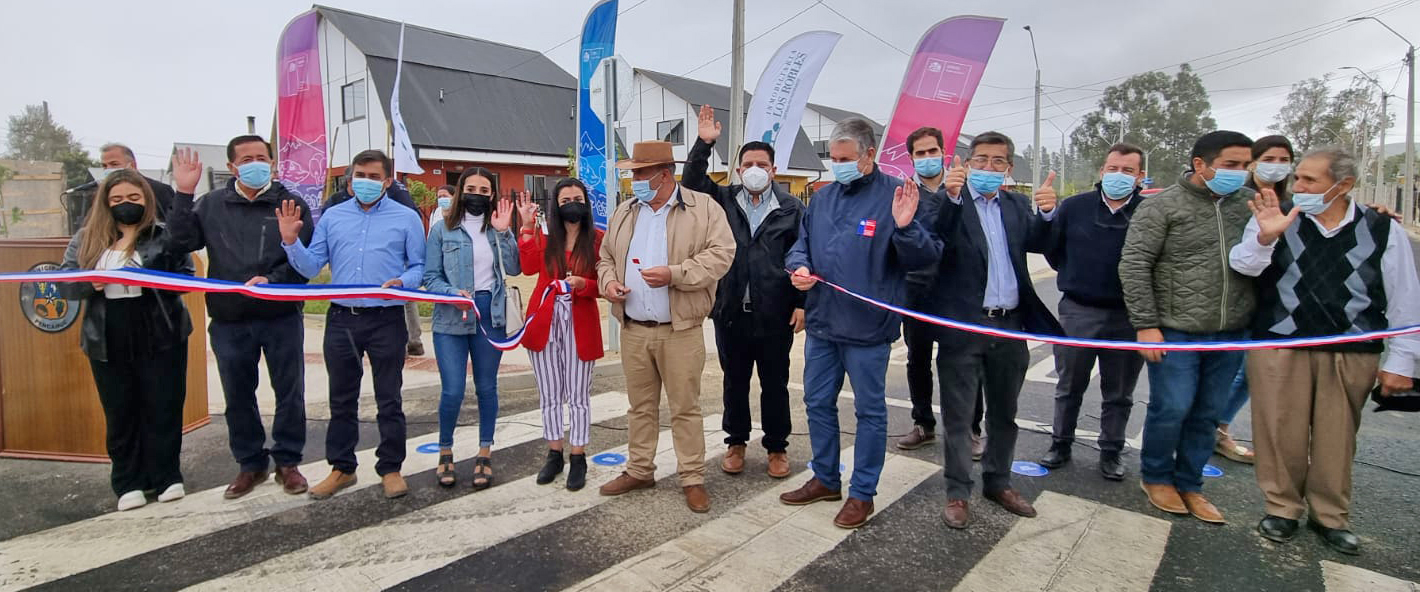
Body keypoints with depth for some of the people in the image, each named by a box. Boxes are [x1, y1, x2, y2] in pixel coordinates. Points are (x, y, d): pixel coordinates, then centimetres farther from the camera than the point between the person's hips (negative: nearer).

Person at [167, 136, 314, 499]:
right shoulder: (212, 204, 8)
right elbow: (183, 241, -2)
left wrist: (271, 280, -20)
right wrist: (184, 193, -7)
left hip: (282, 317, -2)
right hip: (229, 320, 3)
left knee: (289, 392, 6)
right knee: (238, 396, 12)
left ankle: (288, 462, 21)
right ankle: (250, 463, 28)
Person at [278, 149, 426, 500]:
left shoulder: (406, 218, 2)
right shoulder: (332, 217, 11)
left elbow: (419, 266, 0)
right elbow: (311, 267, 7)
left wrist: (402, 282, -20)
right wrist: (291, 241, -8)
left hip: (386, 320, -3)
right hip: (341, 319, 4)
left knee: (389, 399, 5)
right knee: (342, 399, 14)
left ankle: (390, 468, 18)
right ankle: (341, 468, 28)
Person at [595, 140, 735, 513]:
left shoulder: (704, 209, -4)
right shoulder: (625, 212, 13)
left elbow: (720, 254, -13)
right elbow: (606, 256, 20)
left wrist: (674, 274, -21)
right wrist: (608, 281, -2)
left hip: (680, 330, -5)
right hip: (633, 329, 5)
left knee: (685, 407, 4)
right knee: (641, 405, 16)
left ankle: (692, 478, 17)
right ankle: (639, 470, 30)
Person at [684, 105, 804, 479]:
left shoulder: (791, 208, 1)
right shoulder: (724, 200, 7)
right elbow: (692, 182, -2)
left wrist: (802, 304, -6)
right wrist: (703, 144, -13)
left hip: (775, 315, -2)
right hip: (731, 312, 2)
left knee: (775, 385, 11)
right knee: (734, 382, 14)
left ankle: (777, 447, 28)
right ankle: (736, 443, 31)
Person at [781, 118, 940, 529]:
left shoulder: (897, 196, -10)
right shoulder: (822, 198, 8)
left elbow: (924, 259, -13)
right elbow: (801, 245, 16)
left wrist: (904, 228, -31)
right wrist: (799, 267, -6)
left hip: (867, 328, -6)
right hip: (821, 324, 6)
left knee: (870, 411, 9)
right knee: (818, 404, 16)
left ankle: (862, 493, 26)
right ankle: (825, 480, 35)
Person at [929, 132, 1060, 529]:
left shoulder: (1017, 205, 11)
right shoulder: (950, 202, -3)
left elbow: (1038, 243, -4)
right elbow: (936, 239, -22)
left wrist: (1047, 213, -22)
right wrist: (951, 197, -35)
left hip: (1010, 326, 5)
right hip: (963, 326, -5)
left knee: (1004, 414, 18)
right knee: (958, 416, 5)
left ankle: (997, 482, 35)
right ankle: (957, 493, 18)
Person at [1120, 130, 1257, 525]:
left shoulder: (1250, 203, 8)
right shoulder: (1163, 206, -7)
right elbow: (1134, 266, -10)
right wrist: (1145, 325, -13)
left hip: (1229, 334, 5)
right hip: (1177, 332, -5)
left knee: (1207, 415, 12)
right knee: (1171, 409, -1)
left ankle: (1189, 484, 28)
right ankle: (1156, 477, 22)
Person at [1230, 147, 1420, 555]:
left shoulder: (1384, 230, 3)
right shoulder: (1274, 218, 0)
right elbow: (1243, 266, -12)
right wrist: (1265, 237, -32)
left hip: (1352, 353, 1)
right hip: (1279, 347, -1)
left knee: (1336, 436, 13)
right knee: (1282, 432, 6)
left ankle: (1330, 516, 30)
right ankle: (1282, 507, 24)